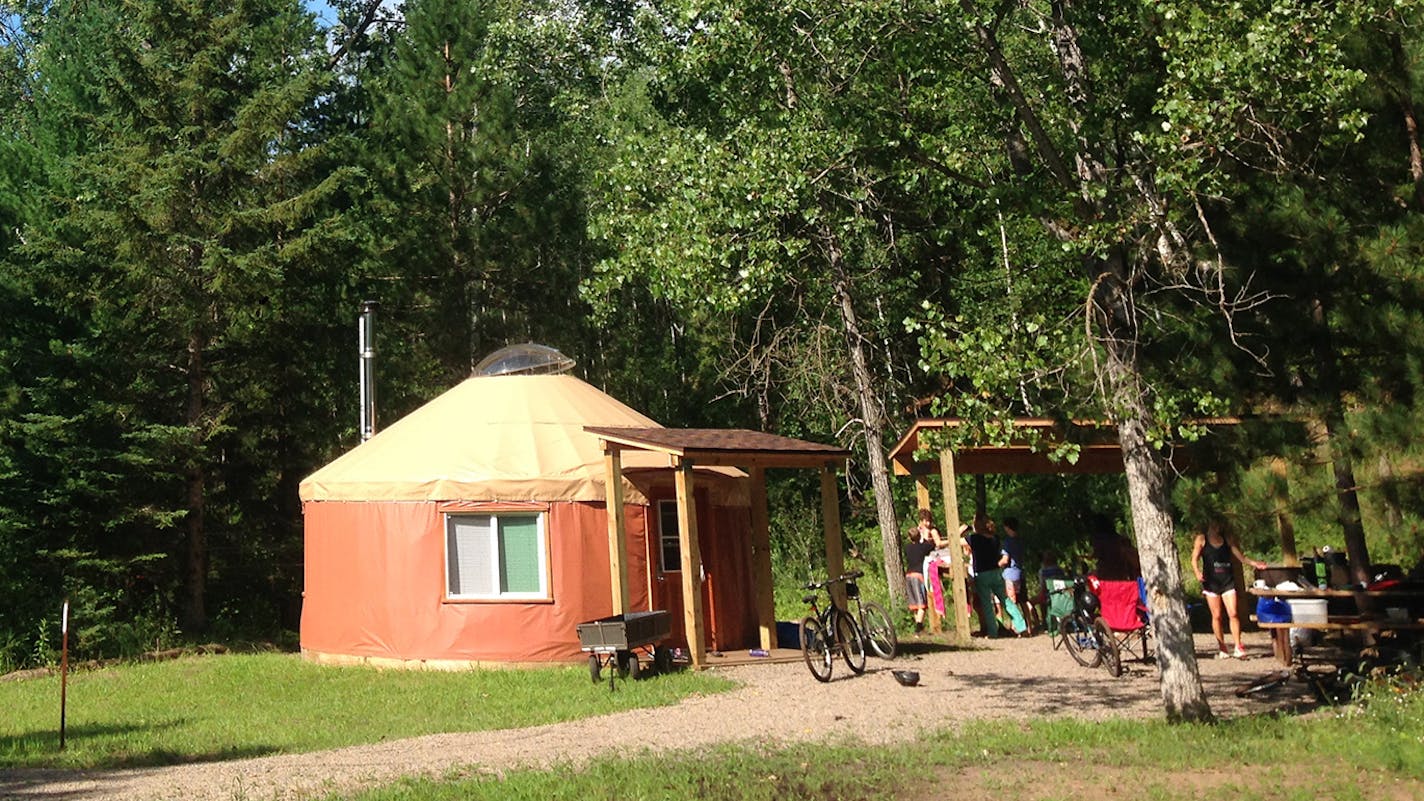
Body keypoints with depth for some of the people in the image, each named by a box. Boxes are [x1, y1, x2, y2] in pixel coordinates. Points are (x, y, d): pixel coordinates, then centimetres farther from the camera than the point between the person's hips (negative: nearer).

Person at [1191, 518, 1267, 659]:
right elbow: (1195, 559, -1)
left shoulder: (1227, 539, 12)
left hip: (1227, 581, 1)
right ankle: (1222, 648, 11)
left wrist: (1254, 563, -4)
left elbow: (1241, 557, 12)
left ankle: (1238, 648, -6)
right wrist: (1198, 572, -18)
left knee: (1233, 614, -9)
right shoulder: (1202, 539, 6)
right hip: (1211, 581, -1)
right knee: (1216, 616, 1)